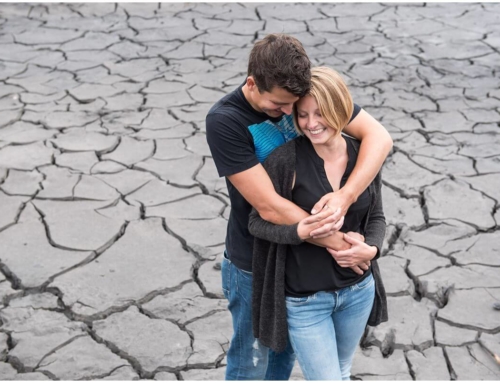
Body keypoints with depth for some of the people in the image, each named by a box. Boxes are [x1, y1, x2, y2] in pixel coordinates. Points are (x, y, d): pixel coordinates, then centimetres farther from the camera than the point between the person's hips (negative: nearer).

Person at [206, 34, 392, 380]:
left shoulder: (307, 93, -14)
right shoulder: (224, 121, -28)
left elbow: (379, 136, -17)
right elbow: (269, 207, -30)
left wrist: (345, 197, -33)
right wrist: (336, 243, -26)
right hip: (255, 265, -4)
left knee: (287, 351, 24)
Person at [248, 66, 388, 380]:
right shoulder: (284, 160, -18)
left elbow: (377, 217, 6)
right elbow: (258, 222, -11)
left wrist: (371, 249, -15)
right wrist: (300, 232, -28)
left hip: (358, 291, 5)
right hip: (305, 299, -5)